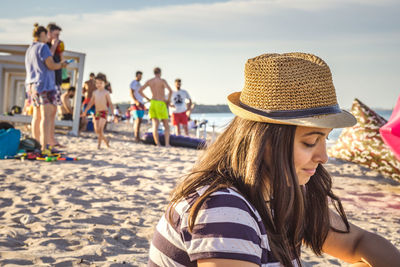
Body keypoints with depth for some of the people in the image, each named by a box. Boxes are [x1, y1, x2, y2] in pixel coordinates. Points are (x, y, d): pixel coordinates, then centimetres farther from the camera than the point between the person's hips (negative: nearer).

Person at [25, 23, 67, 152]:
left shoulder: (29, 50, 18)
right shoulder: (43, 47, -9)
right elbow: (51, 65, -14)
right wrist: (62, 64, 4)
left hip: (31, 85, 9)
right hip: (44, 84, -9)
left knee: (37, 116, 10)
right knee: (47, 116, -12)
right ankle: (44, 147, -20)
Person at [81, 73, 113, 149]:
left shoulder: (106, 93, -1)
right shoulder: (95, 92, 13)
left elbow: (110, 103, -1)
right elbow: (91, 103, 17)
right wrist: (85, 111, 14)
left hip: (104, 112, -5)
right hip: (97, 112, 5)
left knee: (100, 128, -18)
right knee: (96, 130, 3)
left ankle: (99, 143, -7)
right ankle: (105, 140, 23)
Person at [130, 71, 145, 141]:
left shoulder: (139, 84, 21)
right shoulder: (133, 83, -6)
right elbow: (131, 94, -16)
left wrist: (143, 104, 21)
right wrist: (136, 102, -28)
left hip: (141, 104, 9)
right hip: (135, 104, -9)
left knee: (140, 120, 5)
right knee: (138, 120, -16)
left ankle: (137, 137, 7)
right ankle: (136, 137, -19)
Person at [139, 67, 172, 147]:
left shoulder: (149, 81, 6)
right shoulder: (162, 80, -8)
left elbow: (140, 91, 8)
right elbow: (170, 91, -22)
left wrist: (147, 99, 16)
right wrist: (168, 100, -6)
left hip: (153, 103, 4)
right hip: (161, 104, -4)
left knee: (155, 125, -1)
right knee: (166, 126, 5)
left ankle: (158, 144, -12)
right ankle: (167, 144, -8)